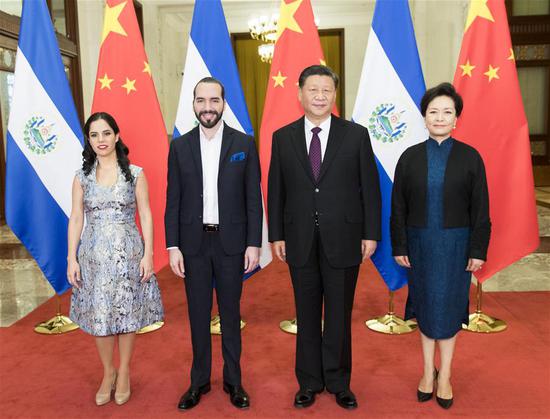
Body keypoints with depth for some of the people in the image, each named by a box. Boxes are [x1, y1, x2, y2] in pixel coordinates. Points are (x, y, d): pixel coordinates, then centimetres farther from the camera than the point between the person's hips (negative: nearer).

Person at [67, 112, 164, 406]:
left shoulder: (135, 174, -1)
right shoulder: (81, 177, 4)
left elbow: (145, 215, -1)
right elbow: (76, 219, 5)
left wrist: (148, 254, -7)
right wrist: (71, 259, -1)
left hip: (128, 253, -2)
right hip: (94, 255, 2)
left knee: (127, 313, 7)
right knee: (98, 315, 8)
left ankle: (124, 372, 27)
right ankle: (108, 372, 29)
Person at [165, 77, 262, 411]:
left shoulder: (244, 143, -1)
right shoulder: (180, 146, 3)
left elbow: (254, 198, -1)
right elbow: (173, 201, 3)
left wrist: (254, 243, -6)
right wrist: (173, 246, -2)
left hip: (231, 242, -1)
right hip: (193, 243, 1)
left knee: (230, 312, 11)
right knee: (198, 314, 11)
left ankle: (233, 380, 27)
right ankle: (200, 380, 28)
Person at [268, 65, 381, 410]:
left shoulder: (356, 135, 0)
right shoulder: (283, 137, 4)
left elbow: (370, 188, 0)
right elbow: (276, 190, 5)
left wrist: (371, 234, -3)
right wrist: (277, 235, 1)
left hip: (343, 239, -1)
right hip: (300, 241, 1)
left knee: (340, 316, 10)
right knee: (307, 315, 12)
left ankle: (338, 382, 28)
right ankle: (309, 382, 29)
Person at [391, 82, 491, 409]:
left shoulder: (470, 157, -4)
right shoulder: (411, 157, 0)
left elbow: (480, 210, -3)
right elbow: (399, 207, 2)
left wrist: (478, 251, -6)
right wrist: (399, 246, -1)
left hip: (455, 243, -1)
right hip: (420, 242, 2)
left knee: (449, 307, 7)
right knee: (426, 305, 11)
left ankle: (445, 376, 23)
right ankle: (428, 371, 28)